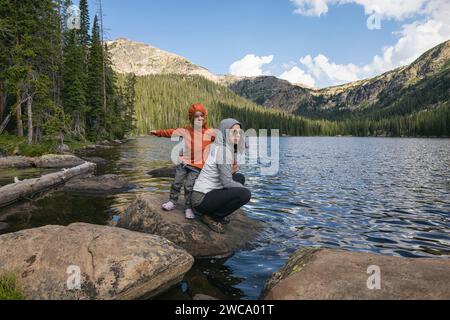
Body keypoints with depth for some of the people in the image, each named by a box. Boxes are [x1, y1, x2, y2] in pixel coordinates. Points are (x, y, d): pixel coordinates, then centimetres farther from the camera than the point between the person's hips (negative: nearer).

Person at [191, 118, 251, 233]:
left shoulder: (219, 147, 9)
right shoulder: (223, 150, -18)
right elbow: (227, 183, -20)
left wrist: (231, 171, -2)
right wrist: (243, 188, -2)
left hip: (209, 193, 10)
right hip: (202, 199, -10)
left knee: (240, 177, 17)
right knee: (245, 194, -21)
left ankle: (216, 213, 14)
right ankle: (211, 217, -3)